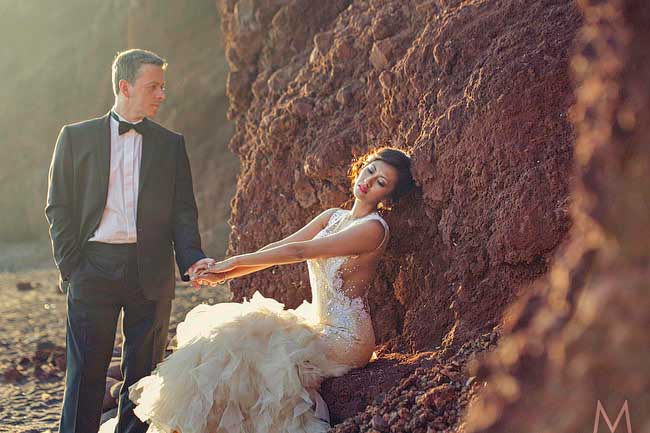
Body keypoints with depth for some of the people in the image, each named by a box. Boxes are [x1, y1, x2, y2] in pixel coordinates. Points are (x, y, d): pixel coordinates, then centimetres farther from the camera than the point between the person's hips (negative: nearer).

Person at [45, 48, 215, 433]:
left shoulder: (171, 144, 11)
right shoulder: (77, 137, 6)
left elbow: (183, 211, 7)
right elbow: (59, 208, 5)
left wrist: (192, 258, -10)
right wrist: (71, 267, -4)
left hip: (151, 272, 2)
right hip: (93, 268, -2)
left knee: (143, 372, 7)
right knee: (85, 373, 1)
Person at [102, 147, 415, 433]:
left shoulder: (373, 228, -14)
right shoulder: (333, 217, 14)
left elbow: (298, 251, -17)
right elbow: (278, 247, 6)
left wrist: (236, 261, -13)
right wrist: (226, 273, -7)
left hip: (345, 339, -8)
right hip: (318, 326, 8)